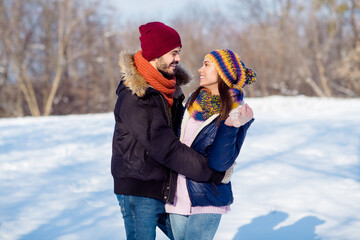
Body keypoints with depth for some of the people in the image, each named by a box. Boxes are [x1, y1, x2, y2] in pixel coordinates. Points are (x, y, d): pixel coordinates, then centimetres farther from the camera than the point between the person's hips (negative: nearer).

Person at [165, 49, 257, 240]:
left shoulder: (237, 114, -11)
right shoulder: (195, 100, 7)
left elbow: (218, 163, -20)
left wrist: (230, 127, -29)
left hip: (207, 199, -6)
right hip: (178, 195, 6)